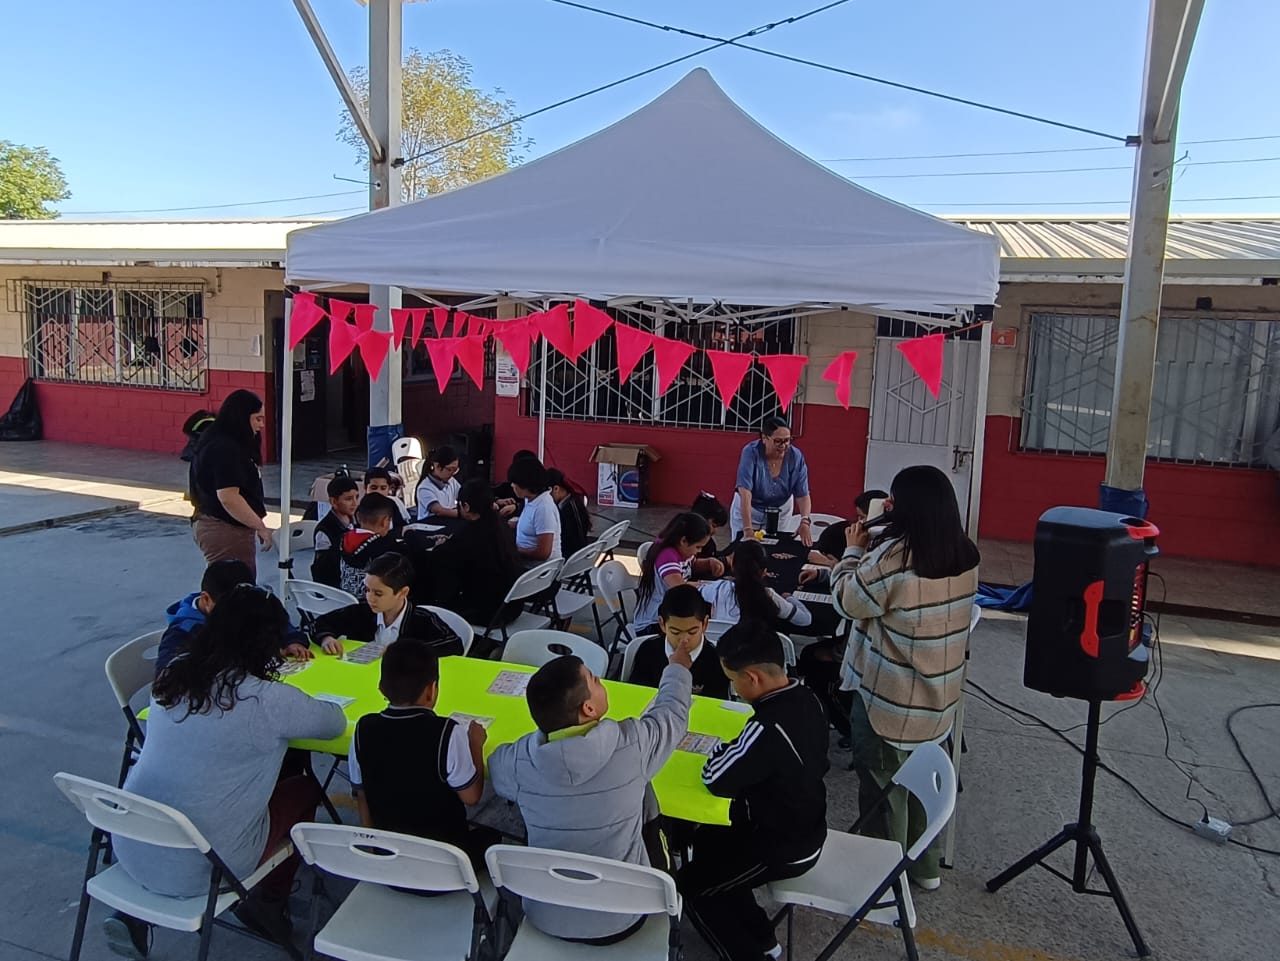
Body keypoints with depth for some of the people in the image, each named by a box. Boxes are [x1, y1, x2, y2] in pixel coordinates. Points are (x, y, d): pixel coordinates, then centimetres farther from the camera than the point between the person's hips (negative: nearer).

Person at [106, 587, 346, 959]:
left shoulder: (174, 675, -1)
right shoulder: (268, 700, -18)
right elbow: (336, 723, 0)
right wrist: (295, 711, 20)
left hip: (130, 848, 5)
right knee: (305, 789, 15)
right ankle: (268, 904, 28)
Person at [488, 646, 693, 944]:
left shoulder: (518, 759, -17)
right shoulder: (632, 743, -22)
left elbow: (496, 769, 9)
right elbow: (673, 711, -1)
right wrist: (677, 668, 20)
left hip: (544, 918, 2)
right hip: (619, 921, -2)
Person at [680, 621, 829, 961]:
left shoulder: (769, 729, -37)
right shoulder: (806, 699, -9)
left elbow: (716, 779, -24)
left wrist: (724, 748, -7)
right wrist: (737, 749, -6)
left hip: (784, 851, -8)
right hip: (806, 827, 8)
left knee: (690, 884, 8)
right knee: (705, 840, 23)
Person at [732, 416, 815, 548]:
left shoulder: (796, 456, -19)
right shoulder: (751, 452, -27)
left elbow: (803, 494, -19)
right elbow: (745, 493, -35)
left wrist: (805, 522, -38)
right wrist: (747, 529, -44)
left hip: (781, 511, 2)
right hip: (749, 509, -2)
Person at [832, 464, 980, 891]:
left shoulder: (893, 557, -25)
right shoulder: (965, 556, -1)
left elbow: (848, 601, -12)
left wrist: (853, 551, 0)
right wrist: (870, 551, 7)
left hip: (887, 698, -7)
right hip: (937, 696, 7)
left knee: (882, 784, 10)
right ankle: (924, 866, 38)